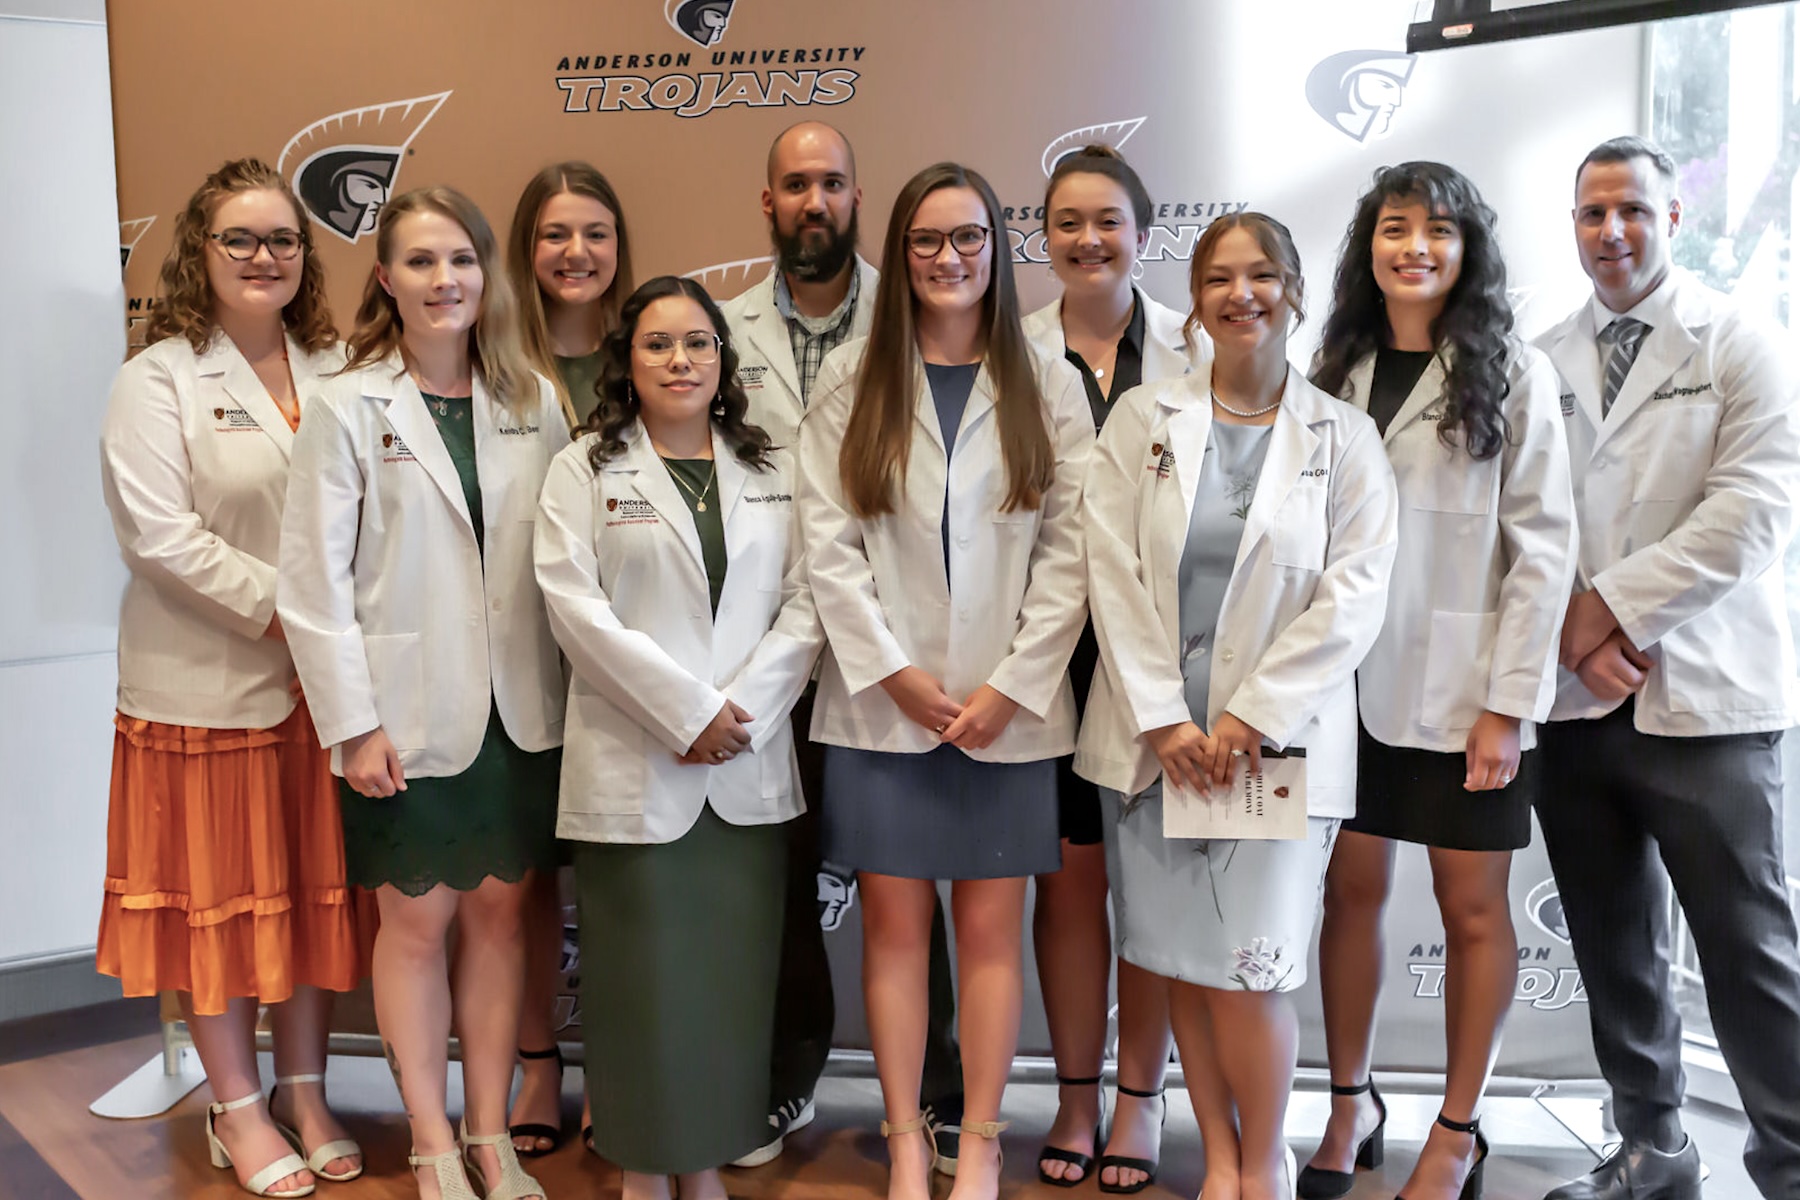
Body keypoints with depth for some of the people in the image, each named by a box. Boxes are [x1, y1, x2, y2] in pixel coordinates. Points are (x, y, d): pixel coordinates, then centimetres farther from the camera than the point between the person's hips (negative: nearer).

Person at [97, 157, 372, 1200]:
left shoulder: (336, 372, 9)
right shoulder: (160, 380, -4)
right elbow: (158, 531, -13)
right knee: (222, 895, 7)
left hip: (324, 681, 4)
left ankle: (306, 1093, 27)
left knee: (317, 886, 11)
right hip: (209, 684, -4)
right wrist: (277, 608, -16)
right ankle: (238, 1111, 23)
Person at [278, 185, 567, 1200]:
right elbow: (314, 581, -6)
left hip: (520, 711, 3)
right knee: (417, 922, 8)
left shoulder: (536, 402, 4)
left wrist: (576, 692, -2)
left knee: (499, 914, 11)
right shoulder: (349, 410, -4)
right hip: (409, 719, -2)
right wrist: (354, 723, -9)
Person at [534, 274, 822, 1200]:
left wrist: (743, 710, -9)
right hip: (635, 767, -2)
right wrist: (685, 711, -13)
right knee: (643, 974, 1)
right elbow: (575, 605, -7)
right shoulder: (586, 469, 4)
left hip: (749, 768, 3)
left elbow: (803, 604, 5)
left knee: (734, 974, 6)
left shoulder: (774, 472, 12)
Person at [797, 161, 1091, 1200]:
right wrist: (894, 670, -8)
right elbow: (828, 541, 0)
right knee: (894, 923, 5)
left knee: (992, 927, 5)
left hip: (1010, 704, 0)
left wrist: (1015, 684, -8)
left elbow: (1069, 549, 0)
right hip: (881, 699, 0)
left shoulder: (1048, 385, 5)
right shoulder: (852, 380, 5)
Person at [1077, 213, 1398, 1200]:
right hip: (1155, 735, 2)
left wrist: (1251, 718, -11)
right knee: (1181, 965, 8)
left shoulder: (1342, 436, 5)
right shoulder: (1142, 419, 7)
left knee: (1248, 970, -4)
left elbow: (1357, 587, -4)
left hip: (1277, 738, -2)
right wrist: (1163, 718, -8)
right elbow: (1114, 572, 0)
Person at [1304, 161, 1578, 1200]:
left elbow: (1543, 548, -6)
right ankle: (1352, 1103, 24)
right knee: (1353, 889, 9)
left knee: (1472, 905, 5)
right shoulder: (1337, 371, 8)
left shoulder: (1512, 374, -2)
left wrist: (1508, 703, -12)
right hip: (1350, 682, 3)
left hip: (1464, 690, -3)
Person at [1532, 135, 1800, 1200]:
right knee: (1613, 943, 12)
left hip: (1703, 700, -3)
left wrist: (1609, 606, -13)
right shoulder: (1542, 363, 11)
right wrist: (1572, 634, -9)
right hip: (1576, 700, 4)